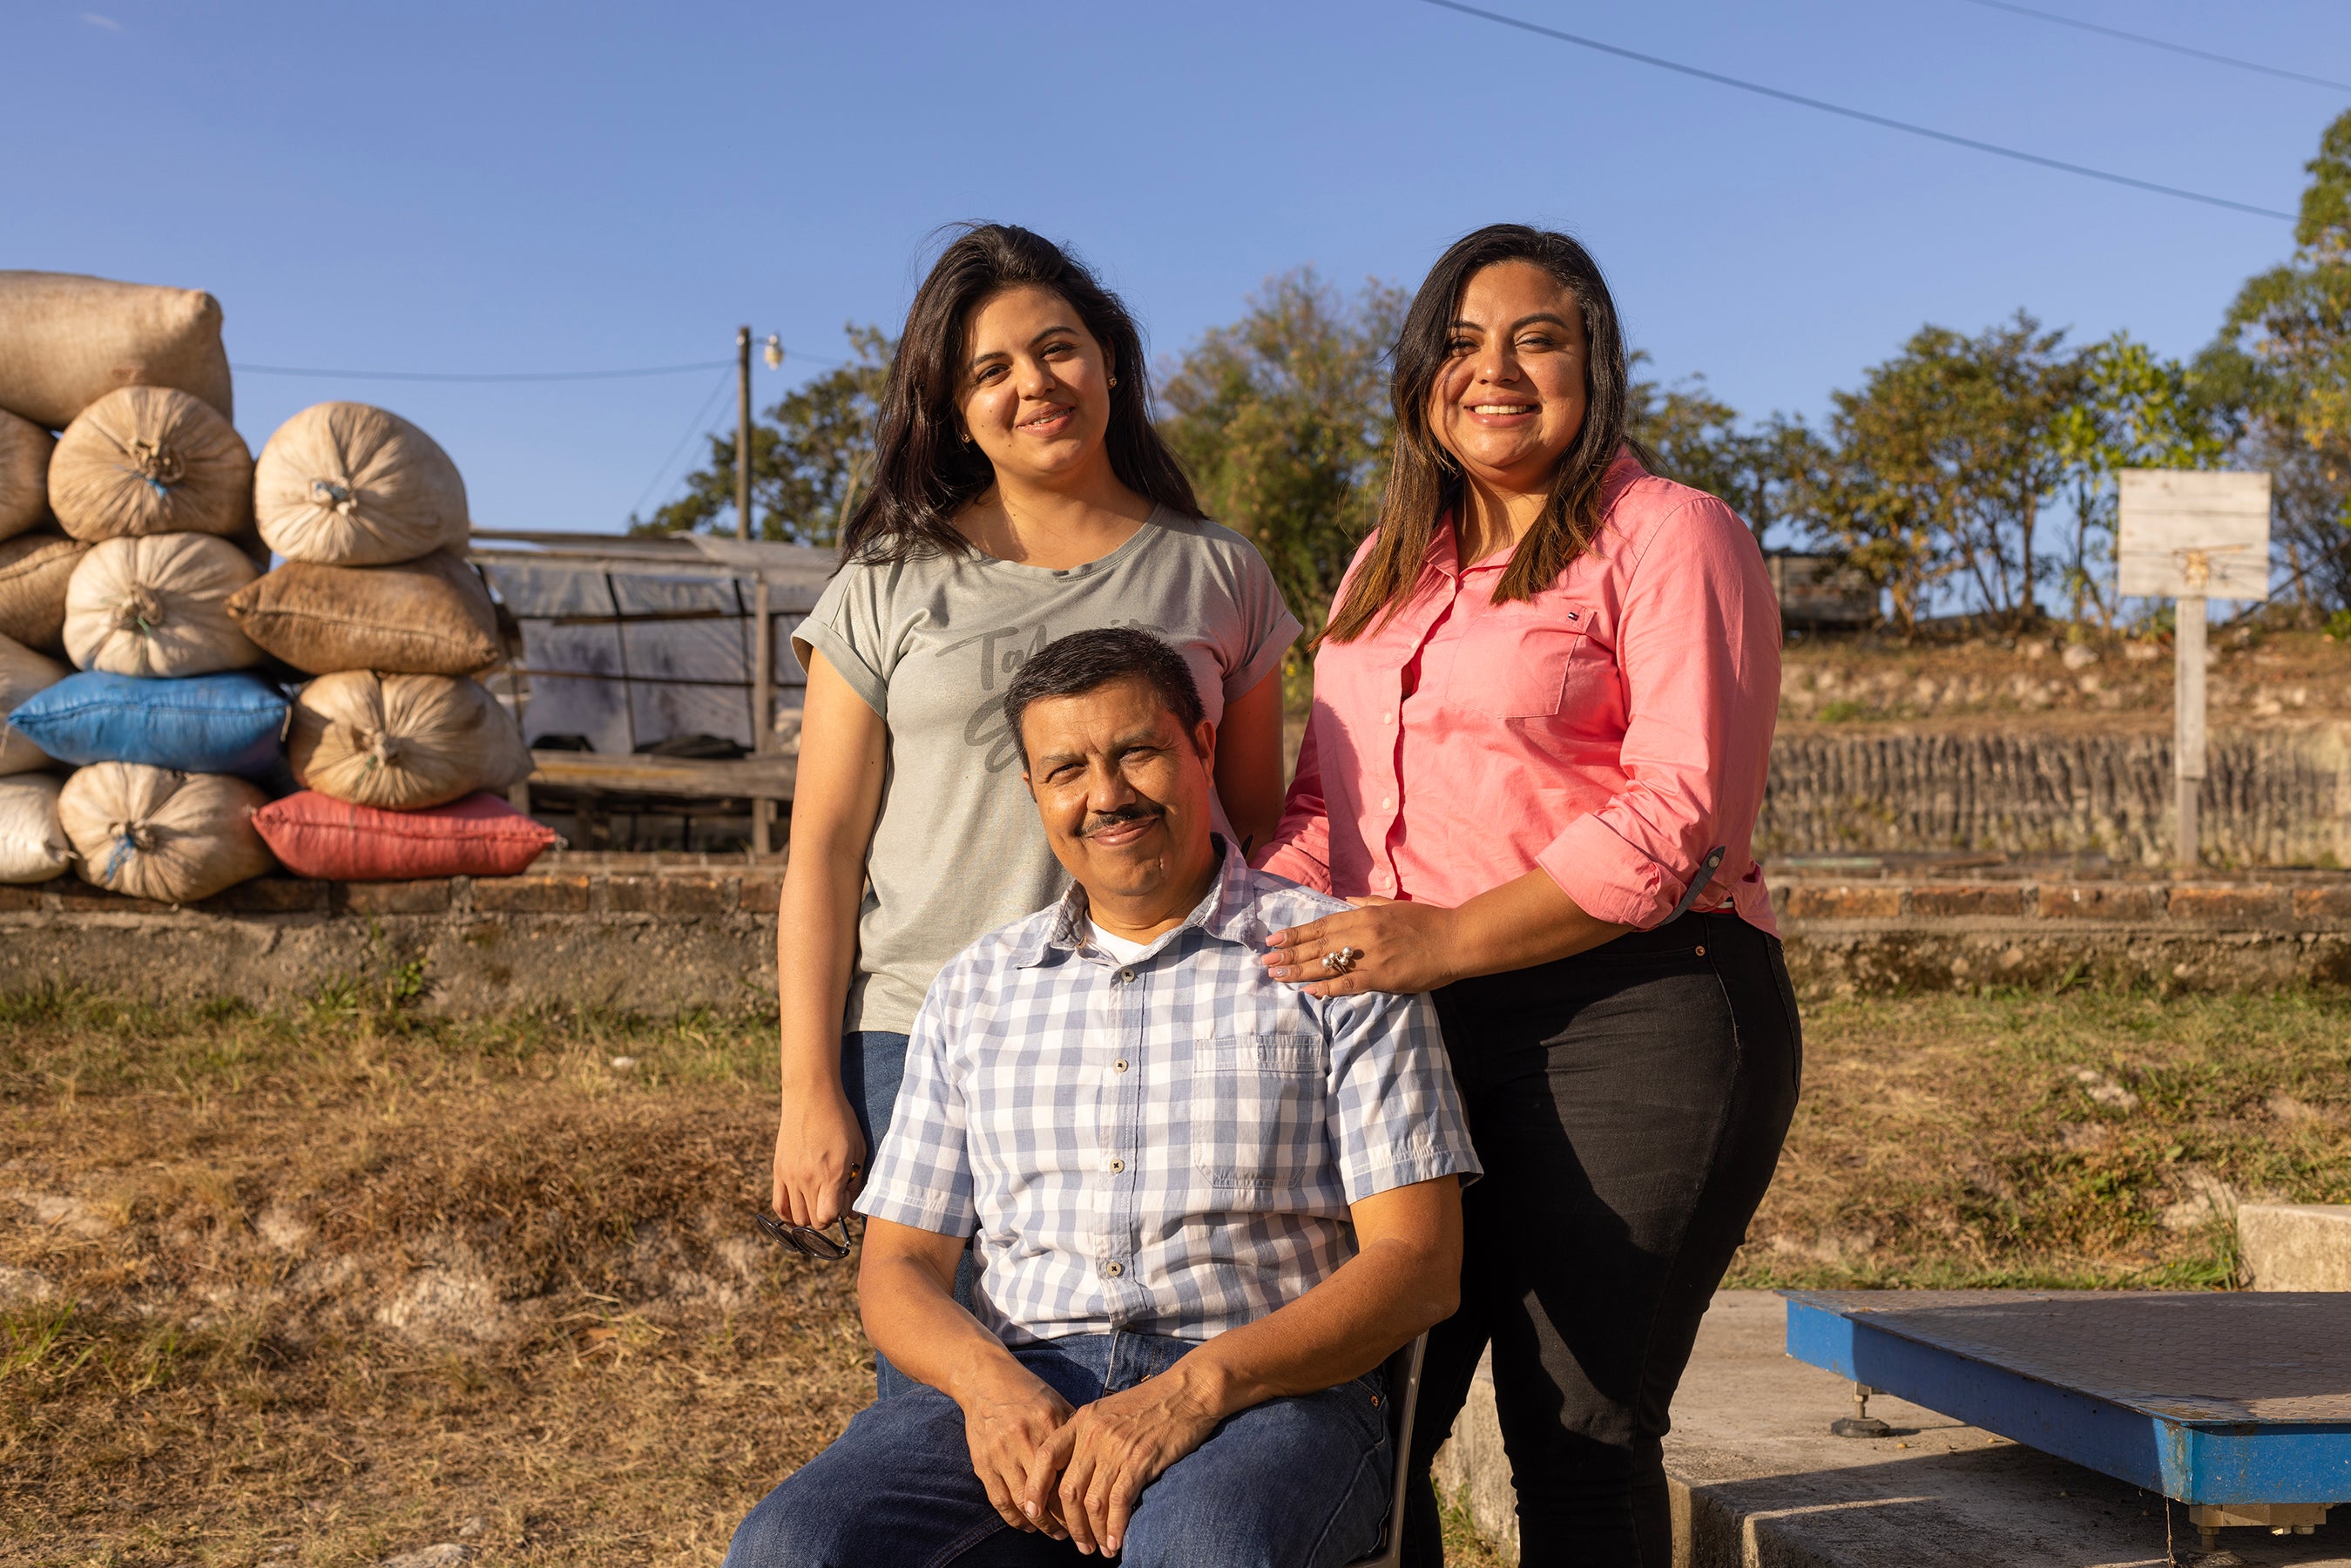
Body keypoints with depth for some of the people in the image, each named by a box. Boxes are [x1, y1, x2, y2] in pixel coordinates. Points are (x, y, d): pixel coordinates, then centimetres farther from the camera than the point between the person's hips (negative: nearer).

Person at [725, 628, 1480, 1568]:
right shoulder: (975, 989, 18)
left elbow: (1416, 1263, -2)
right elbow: (897, 1265, 15)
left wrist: (1198, 1388, -17)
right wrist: (990, 1383, -8)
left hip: (1266, 1393, -3)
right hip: (1018, 1393, 3)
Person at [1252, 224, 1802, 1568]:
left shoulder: (1667, 537, -1)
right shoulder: (1387, 566, 21)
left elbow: (1683, 815, -12)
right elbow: (1325, 797, 23)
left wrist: (1448, 939, -18)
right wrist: (1259, 927, 2)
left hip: (1624, 1020, -6)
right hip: (1402, 1039, 6)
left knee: (1581, 1436, 0)